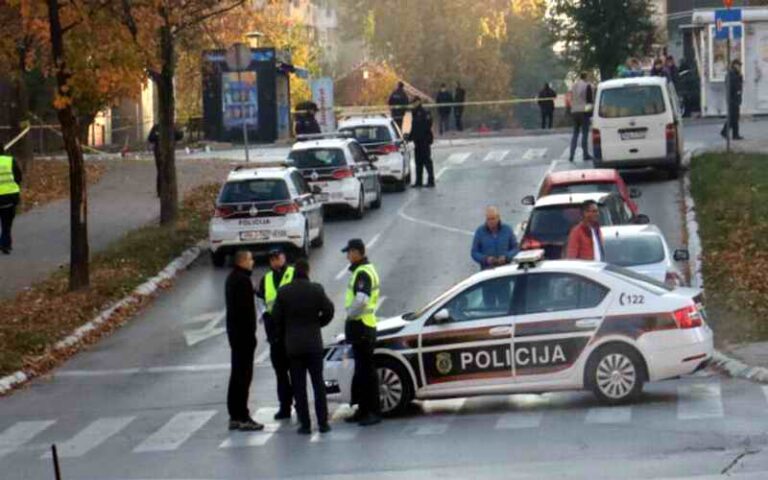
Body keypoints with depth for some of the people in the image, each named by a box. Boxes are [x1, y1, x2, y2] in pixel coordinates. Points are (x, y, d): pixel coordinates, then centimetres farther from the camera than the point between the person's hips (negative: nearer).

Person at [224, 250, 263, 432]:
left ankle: (235, 416, 18)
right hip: (244, 334, -10)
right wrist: (250, 334, -19)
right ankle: (242, 418, -7)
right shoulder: (243, 280, -17)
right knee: (244, 374, -7)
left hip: (235, 333, 10)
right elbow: (246, 309, -22)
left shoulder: (232, 279, 15)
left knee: (237, 375, 14)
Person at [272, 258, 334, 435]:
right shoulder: (316, 289, -6)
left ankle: (305, 424, 1)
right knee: (318, 384, 7)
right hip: (314, 343, 0)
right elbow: (328, 311, -5)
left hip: (292, 345, 0)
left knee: (299, 387, 4)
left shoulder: (283, 292, -5)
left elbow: (276, 316, -2)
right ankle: (323, 422, 4)